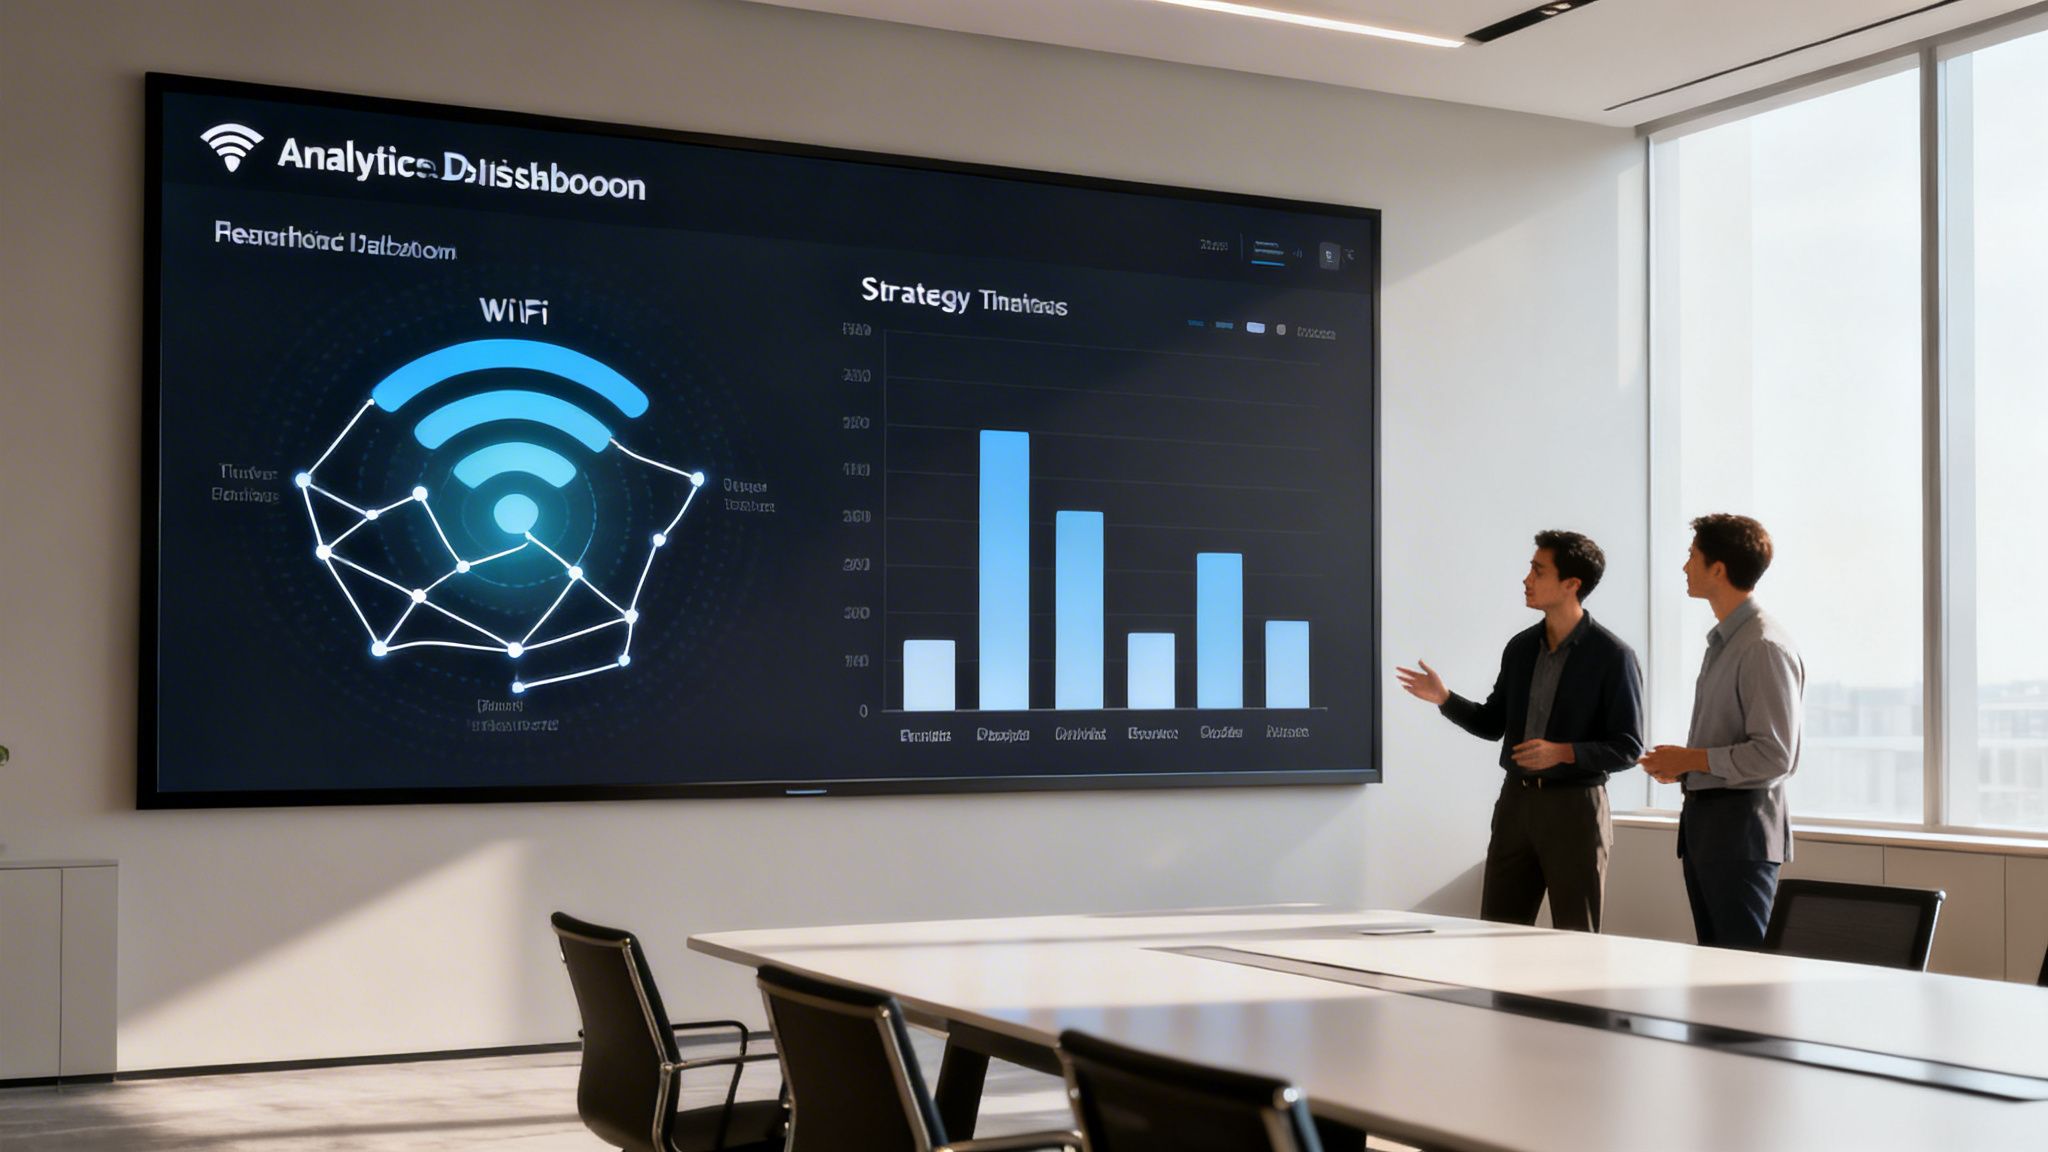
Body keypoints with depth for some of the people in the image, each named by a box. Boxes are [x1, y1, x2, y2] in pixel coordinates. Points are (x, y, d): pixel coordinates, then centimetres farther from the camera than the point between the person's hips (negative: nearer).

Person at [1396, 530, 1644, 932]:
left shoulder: (1612, 656, -10)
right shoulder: (1521, 648, 8)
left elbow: (1628, 747, -10)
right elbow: (1493, 724, 17)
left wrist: (1563, 752, -24)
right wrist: (1444, 698, 1)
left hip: (1575, 806, -6)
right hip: (1516, 800, 6)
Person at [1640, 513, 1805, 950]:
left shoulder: (1764, 647, -17)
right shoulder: (1723, 640, 14)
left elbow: (1774, 755, -21)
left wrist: (1691, 758, -14)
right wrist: (1683, 765, 6)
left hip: (1740, 823, -10)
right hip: (1703, 816, 10)